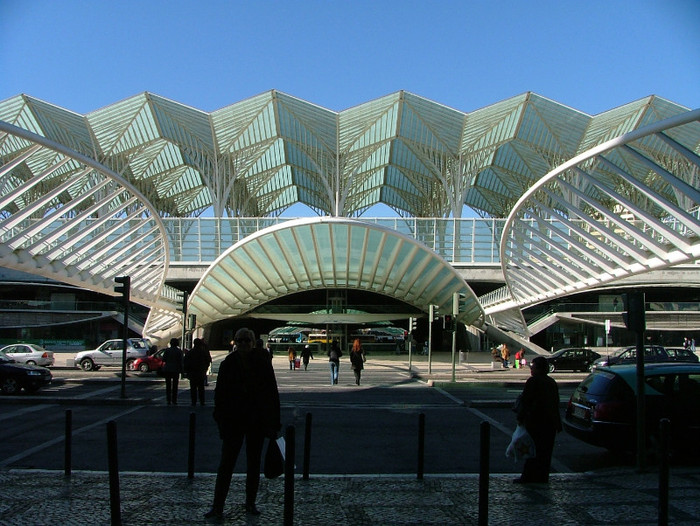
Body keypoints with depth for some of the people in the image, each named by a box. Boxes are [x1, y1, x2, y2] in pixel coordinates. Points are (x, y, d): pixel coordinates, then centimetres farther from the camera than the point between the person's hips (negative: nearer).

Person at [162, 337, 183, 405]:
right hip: (176, 369, -1)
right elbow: (180, 361, -5)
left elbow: (163, 360, -2)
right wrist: (181, 370, 0)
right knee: (175, 386, 5)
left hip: (167, 369, 1)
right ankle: (174, 401, 2)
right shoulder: (179, 351, -3)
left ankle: (168, 400, 4)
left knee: (168, 385, 7)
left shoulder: (167, 350, -1)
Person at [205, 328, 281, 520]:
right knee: (226, 464, 1)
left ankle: (250, 503, 24)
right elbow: (220, 393, -1)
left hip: (257, 421, 1)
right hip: (233, 421, -1)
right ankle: (217, 507, 6)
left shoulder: (263, 362, -3)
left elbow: (272, 391, -1)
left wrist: (273, 422, -5)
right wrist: (221, 418, -8)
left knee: (254, 464, 11)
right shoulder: (228, 364, -2)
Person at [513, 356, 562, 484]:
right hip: (550, 422, 7)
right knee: (546, 450, 11)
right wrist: (557, 424, 19)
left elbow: (525, 401, -14)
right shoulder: (552, 382, 10)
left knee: (532, 449, -1)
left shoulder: (532, 381, -12)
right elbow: (556, 403, 15)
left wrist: (520, 418, -6)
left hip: (535, 422, -7)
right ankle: (543, 476, 16)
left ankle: (528, 476, 2)